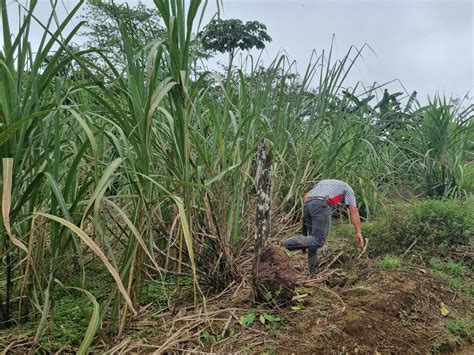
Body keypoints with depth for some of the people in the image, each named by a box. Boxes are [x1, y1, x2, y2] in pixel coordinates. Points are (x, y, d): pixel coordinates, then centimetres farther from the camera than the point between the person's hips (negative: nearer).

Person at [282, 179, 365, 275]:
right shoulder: (347, 188, 26)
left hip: (307, 205, 6)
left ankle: (313, 272, 14)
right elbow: (354, 211, 15)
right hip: (321, 206, -6)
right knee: (318, 240, -11)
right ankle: (289, 243, -29)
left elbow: (306, 196, 26)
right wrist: (358, 232, 14)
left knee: (313, 237, 15)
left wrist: (306, 216, 24)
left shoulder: (323, 182, 40)